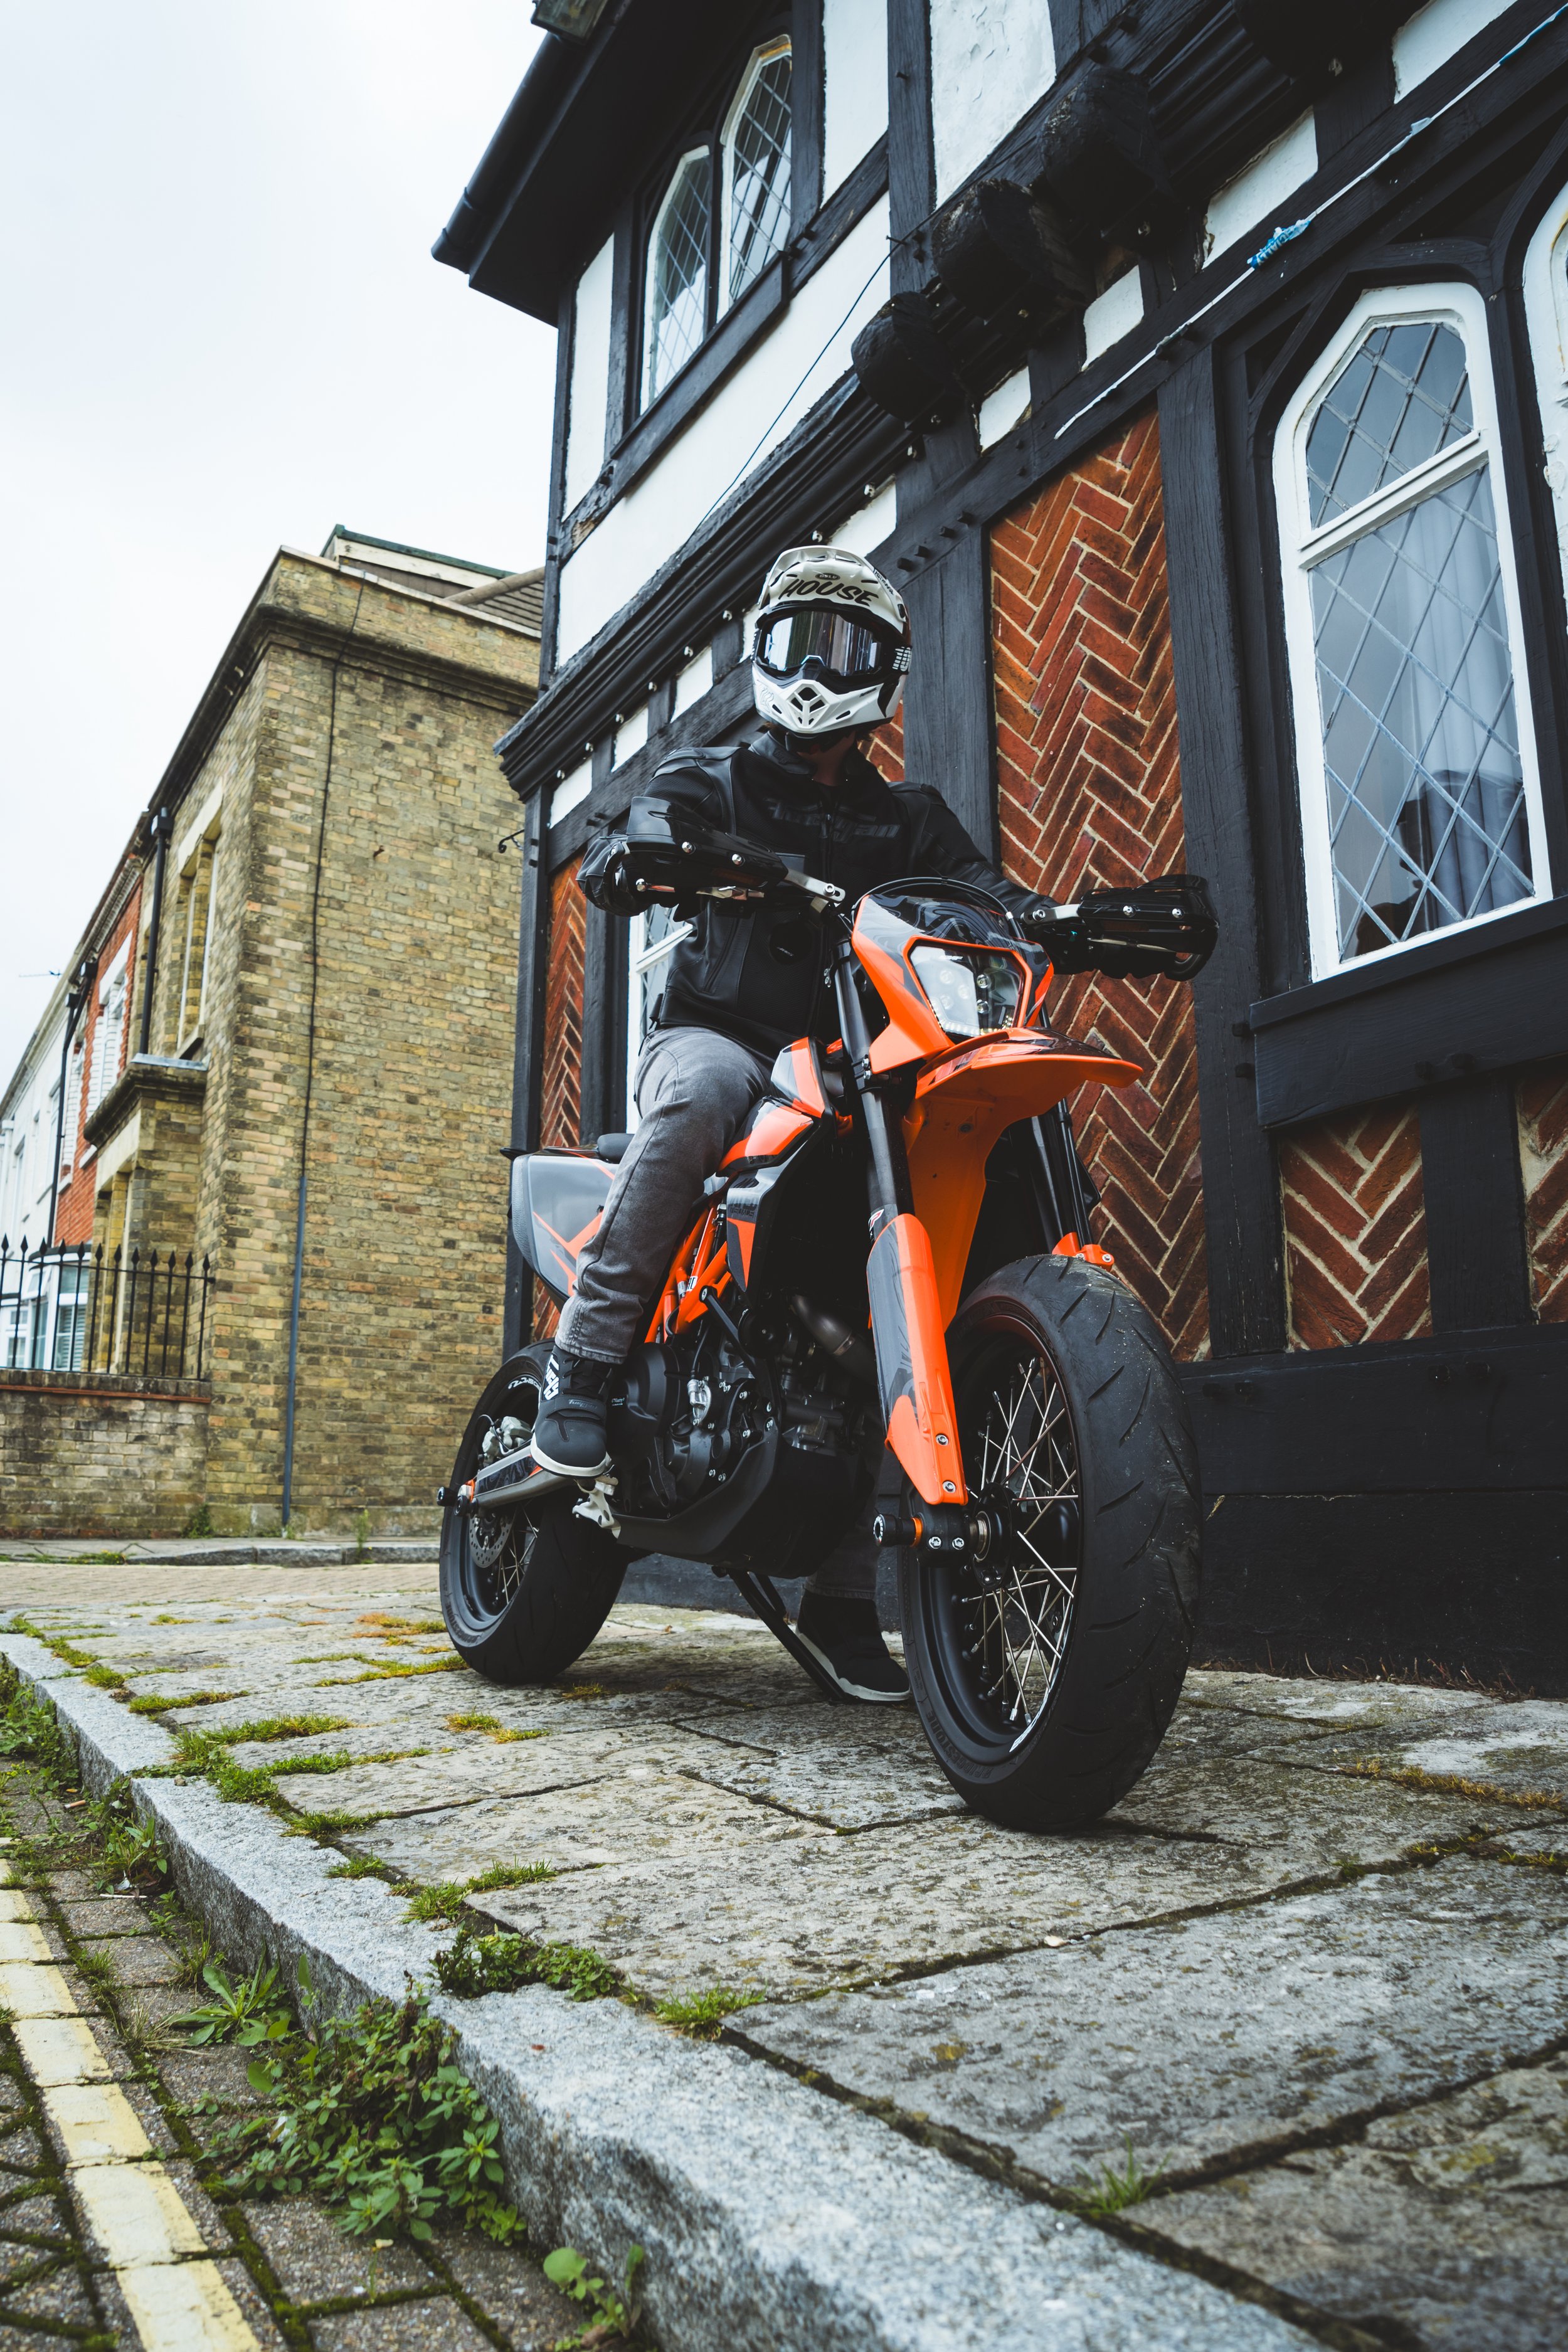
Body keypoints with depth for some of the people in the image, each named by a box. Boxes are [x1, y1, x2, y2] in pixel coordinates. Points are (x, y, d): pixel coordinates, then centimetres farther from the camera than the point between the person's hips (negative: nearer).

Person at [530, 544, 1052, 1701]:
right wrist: (628, 854, -28)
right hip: (718, 1031, -3)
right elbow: (622, 843, -3)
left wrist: (1057, 914, -17)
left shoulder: (907, 817, 22)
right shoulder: (710, 782, 15)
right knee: (704, 1092, -40)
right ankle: (586, 1357, -30)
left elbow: (983, 887, 6)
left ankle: (845, 1593, -5)